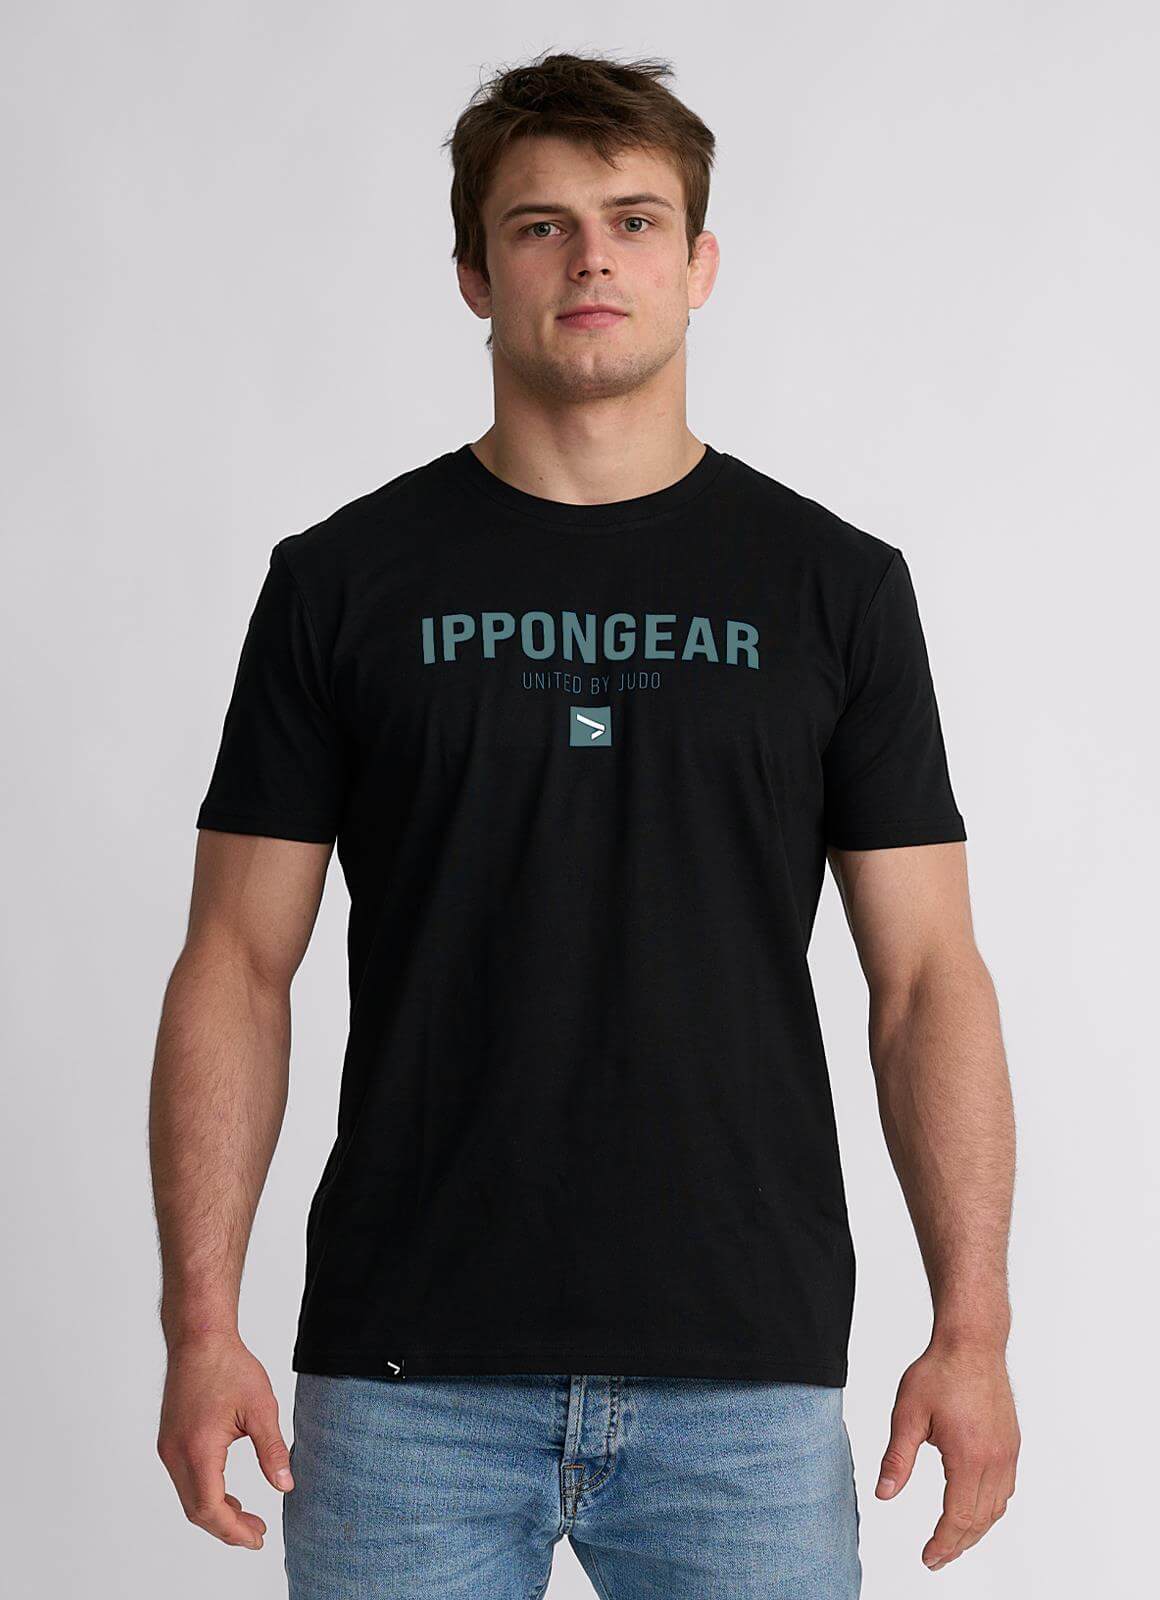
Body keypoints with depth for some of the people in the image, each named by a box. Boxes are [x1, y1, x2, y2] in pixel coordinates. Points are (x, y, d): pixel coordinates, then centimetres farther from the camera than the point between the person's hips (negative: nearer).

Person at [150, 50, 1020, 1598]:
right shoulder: (344, 582, 3)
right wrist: (201, 1326, -6)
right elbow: (239, 966, 2)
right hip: (406, 1379, 0)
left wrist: (972, 1327, -5)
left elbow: (926, 975, 3)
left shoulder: (837, 585, 4)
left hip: (747, 1371, 1)